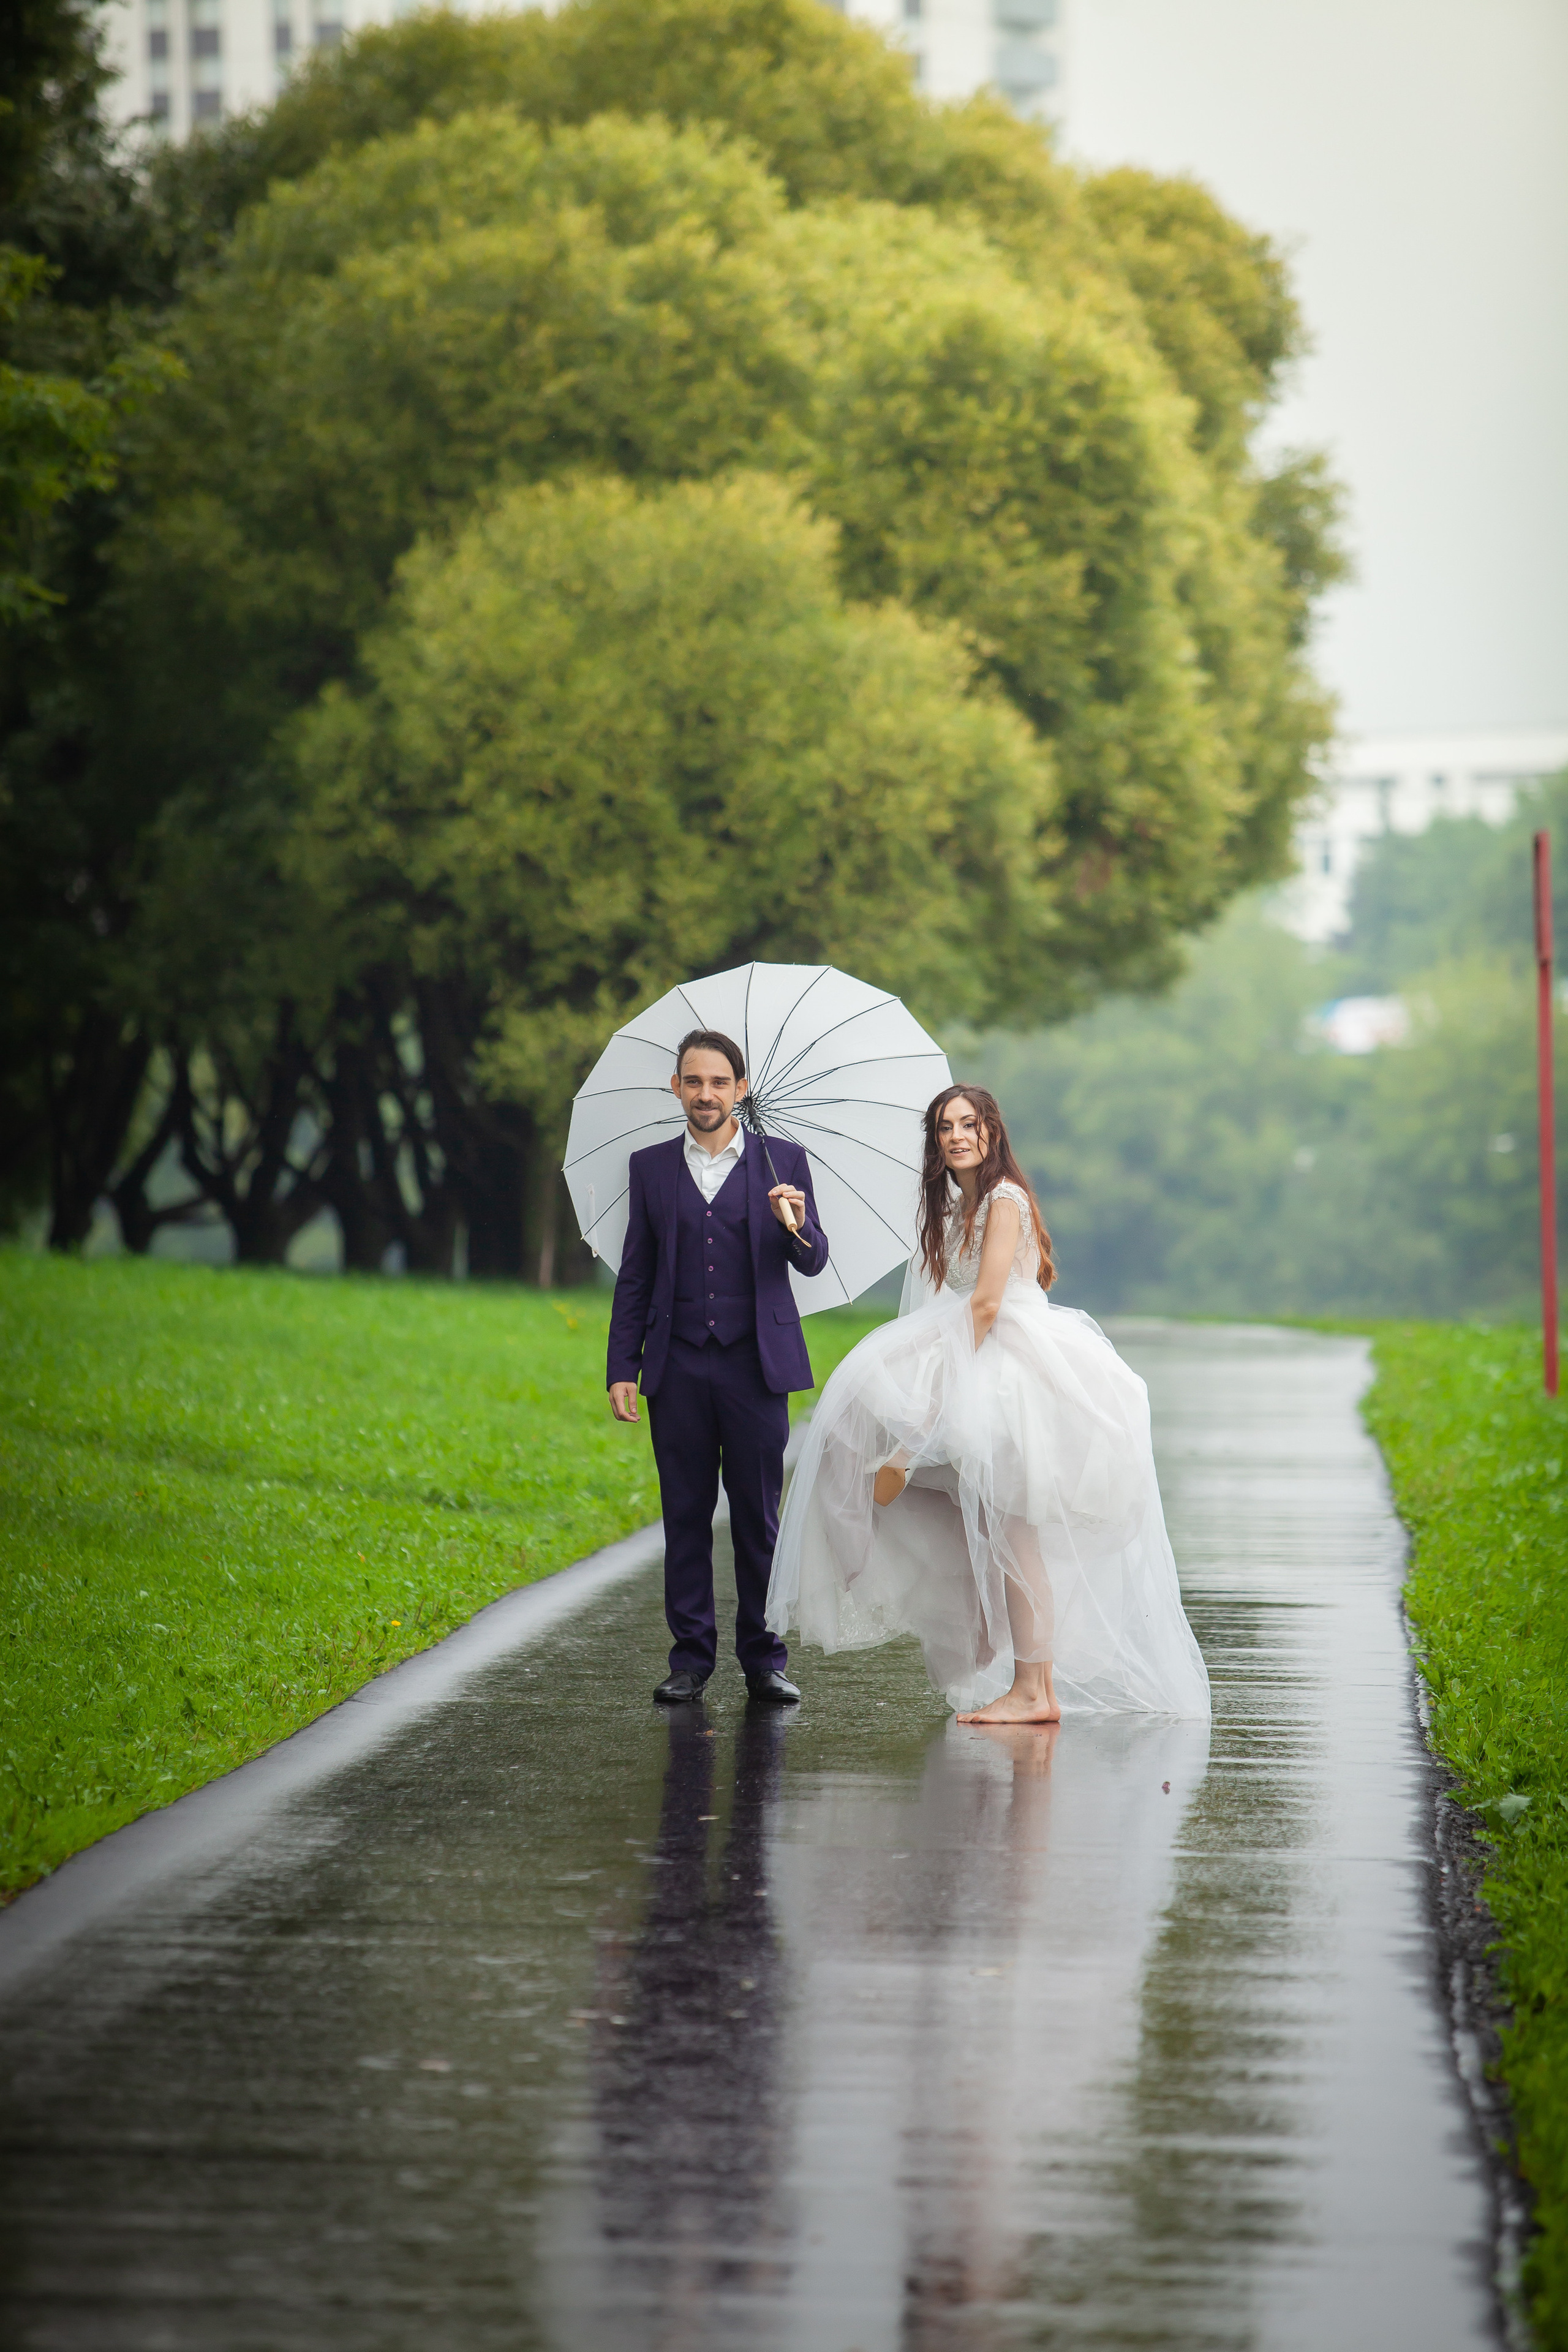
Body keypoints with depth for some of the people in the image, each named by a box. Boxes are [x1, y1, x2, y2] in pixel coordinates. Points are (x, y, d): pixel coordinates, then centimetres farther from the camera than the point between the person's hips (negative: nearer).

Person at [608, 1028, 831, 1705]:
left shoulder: (782, 1161, 6)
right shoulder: (650, 1167, 10)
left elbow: (813, 1263, 3)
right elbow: (635, 1276, 11)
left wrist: (797, 1228, -20)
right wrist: (622, 1368, 5)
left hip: (755, 1363, -1)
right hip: (678, 1368, 1)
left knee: (758, 1517, 0)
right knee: (686, 1515, 3)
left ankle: (764, 1660, 7)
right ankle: (691, 1658, 9)